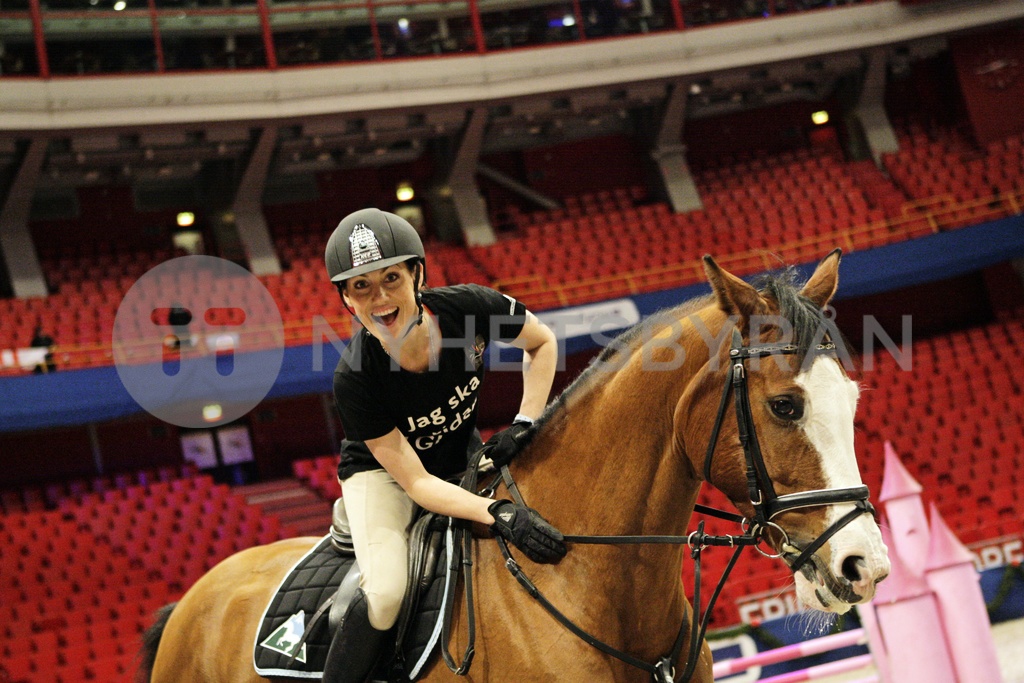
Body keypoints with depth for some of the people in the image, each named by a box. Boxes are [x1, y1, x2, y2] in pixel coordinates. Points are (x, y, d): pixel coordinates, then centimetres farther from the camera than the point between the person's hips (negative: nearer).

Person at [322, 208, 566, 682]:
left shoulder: (469, 307, -28)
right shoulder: (355, 378, -34)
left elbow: (542, 343, -5)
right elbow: (416, 482, -29)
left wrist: (525, 423, -19)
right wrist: (499, 514, -43)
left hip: (466, 458, 5)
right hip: (383, 471, -4)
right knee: (385, 593, -30)